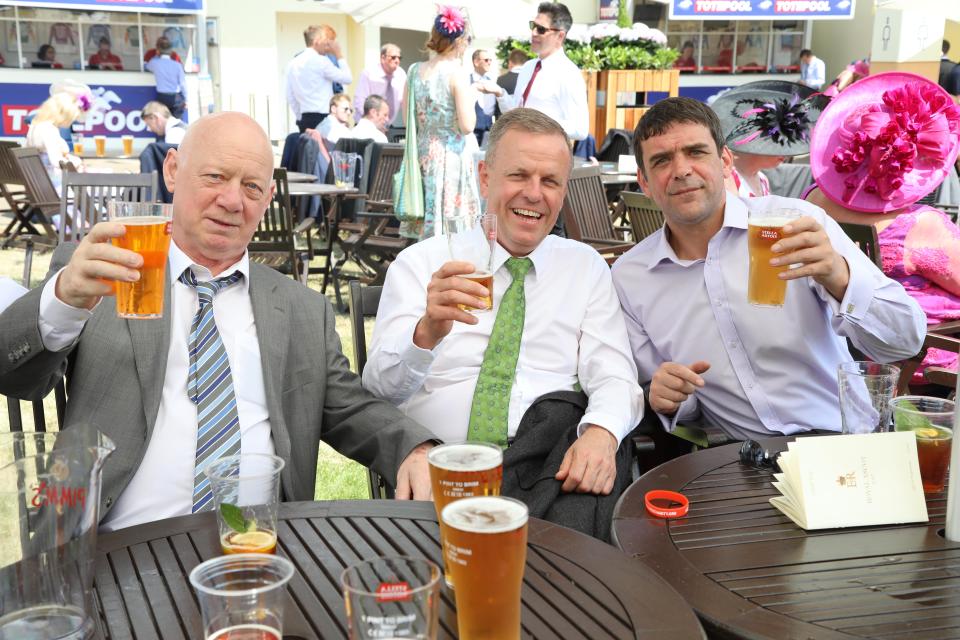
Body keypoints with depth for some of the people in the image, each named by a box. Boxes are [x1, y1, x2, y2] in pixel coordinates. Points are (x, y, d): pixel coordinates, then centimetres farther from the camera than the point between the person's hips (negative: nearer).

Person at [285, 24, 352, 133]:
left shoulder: (293, 63, 11)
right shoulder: (320, 61, -10)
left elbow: (290, 97, 14)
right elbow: (347, 78, -6)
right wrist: (339, 54, 3)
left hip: (305, 121, 7)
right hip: (322, 119, -7)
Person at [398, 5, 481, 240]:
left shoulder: (414, 70, 5)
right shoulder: (456, 72, -12)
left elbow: (407, 119, 13)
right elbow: (467, 125, -15)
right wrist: (472, 97, 1)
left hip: (423, 153, 6)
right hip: (451, 156, -6)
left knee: (427, 225, 12)